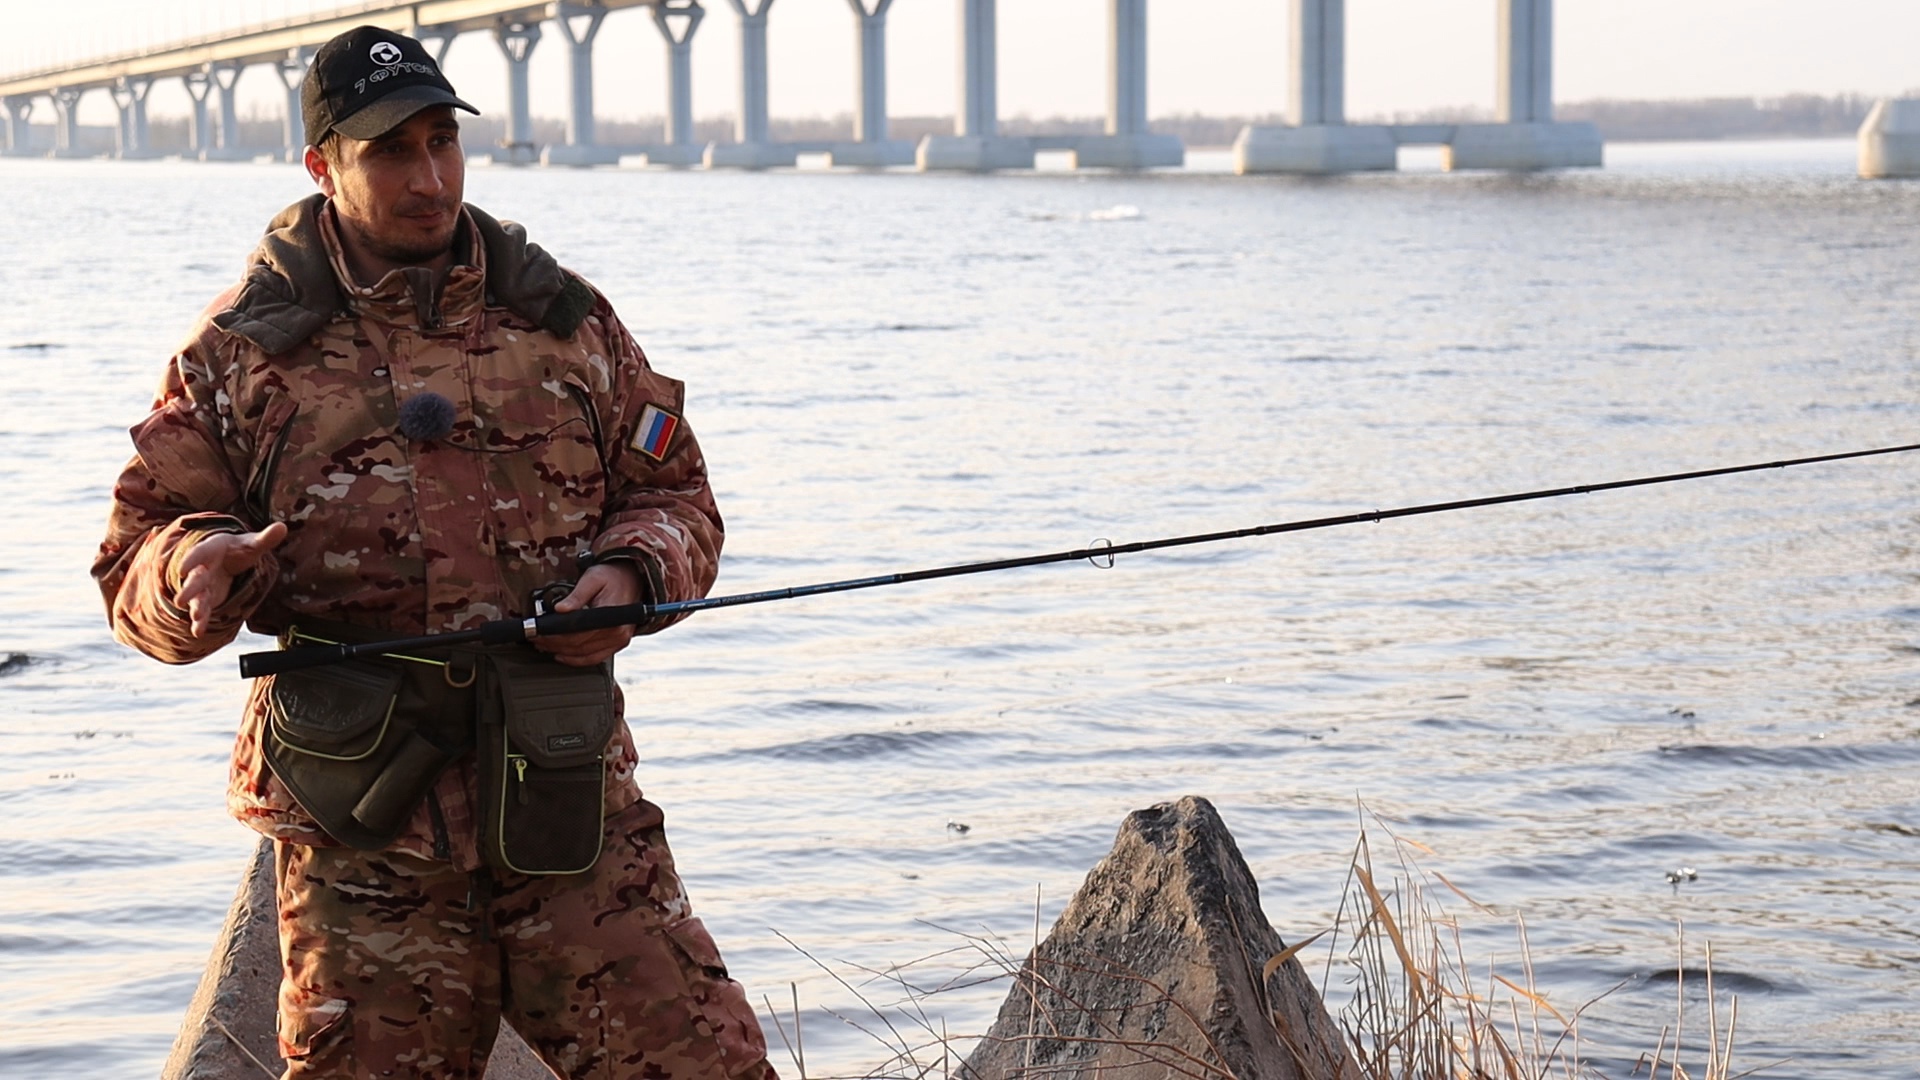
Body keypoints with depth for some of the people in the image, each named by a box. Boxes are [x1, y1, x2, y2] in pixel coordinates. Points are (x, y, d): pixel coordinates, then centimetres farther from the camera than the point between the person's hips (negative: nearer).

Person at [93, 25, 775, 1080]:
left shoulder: (563, 318, 11)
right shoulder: (243, 349, 6)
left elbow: (676, 495, 16)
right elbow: (133, 559, 6)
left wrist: (629, 574, -5)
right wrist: (198, 570, -17)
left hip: (566, 795, 1)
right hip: (359, 824, -1)